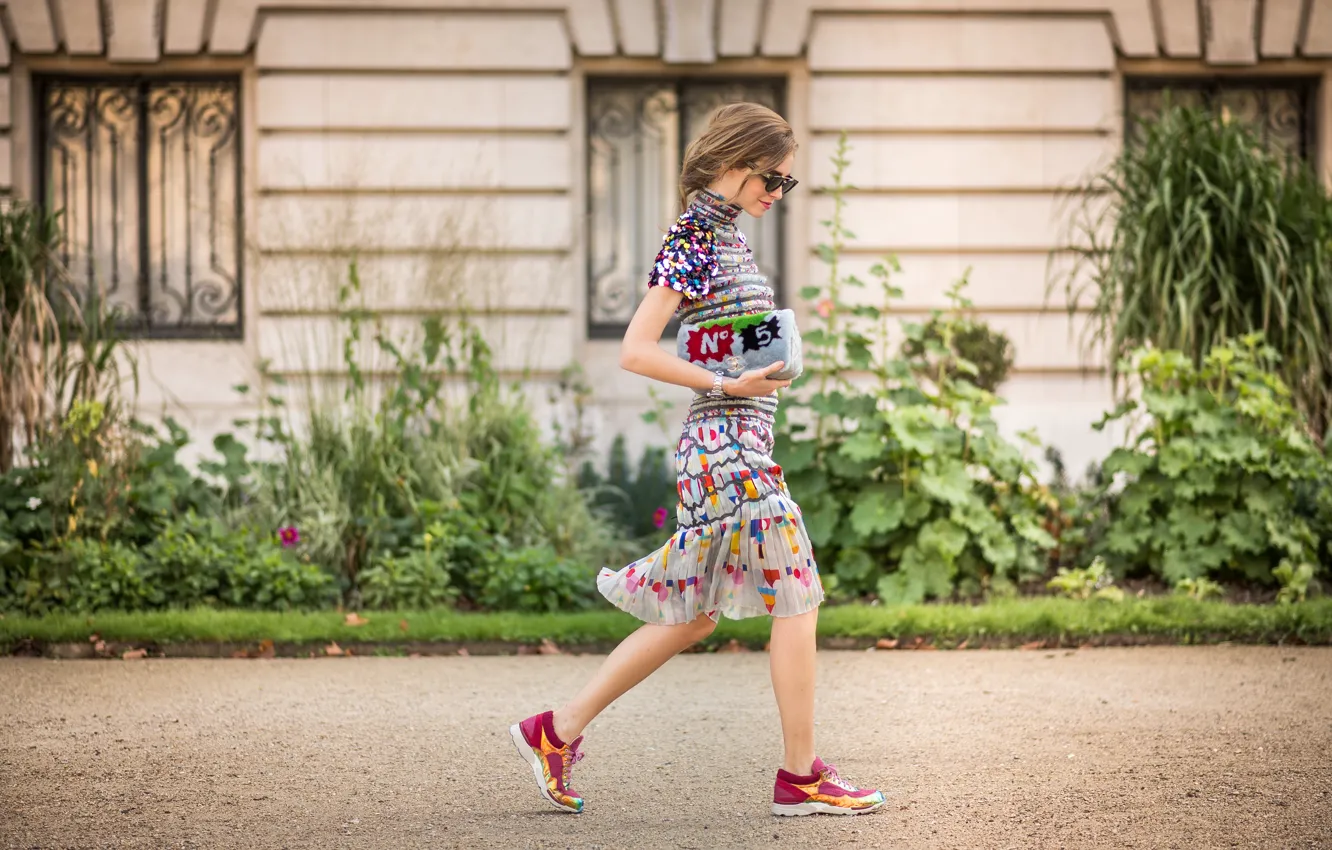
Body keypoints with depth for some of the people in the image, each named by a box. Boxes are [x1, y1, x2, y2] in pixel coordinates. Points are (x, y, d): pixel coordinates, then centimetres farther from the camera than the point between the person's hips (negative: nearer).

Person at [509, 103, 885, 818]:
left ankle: (557, 731, 17)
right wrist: (729, 384, -21)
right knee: (796, 601, -3)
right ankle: (800, 777, 5)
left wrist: (772, 360, 10)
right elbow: (635, 351, -18)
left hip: (730, 446, 10)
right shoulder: (693, 238, -12)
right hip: (730, 443, -10)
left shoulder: (722, 236, 16)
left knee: (694, 614, 13)